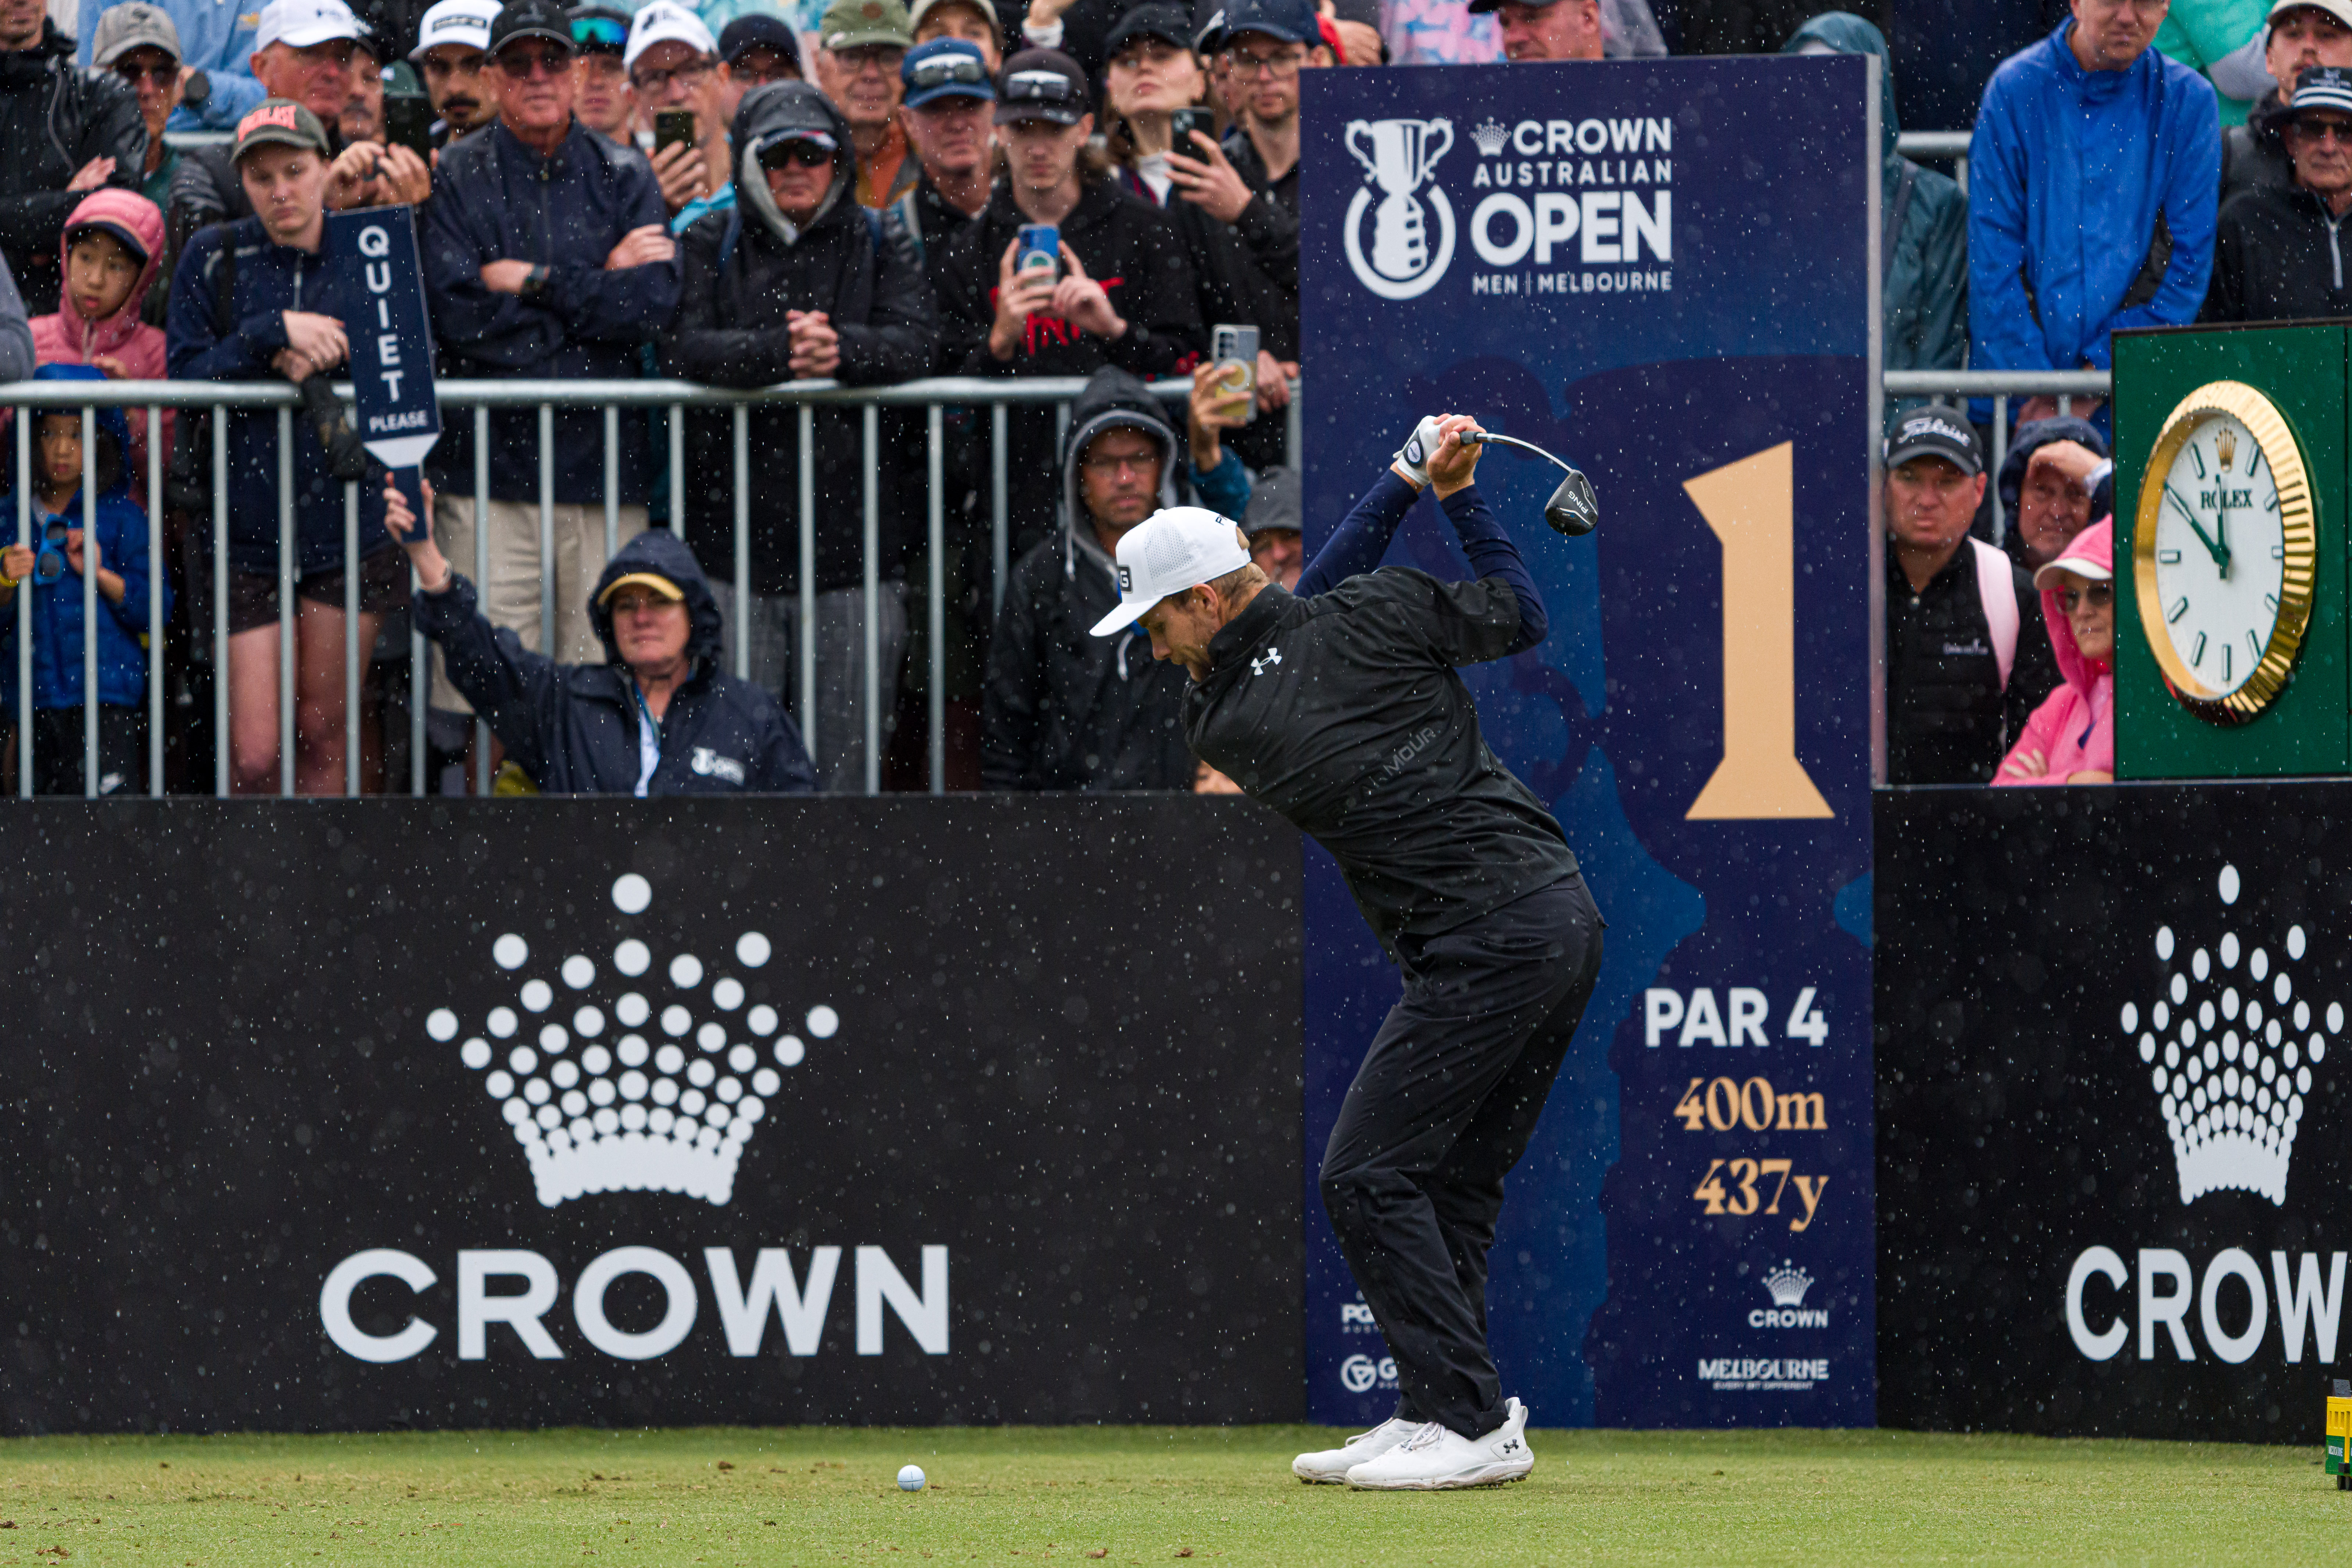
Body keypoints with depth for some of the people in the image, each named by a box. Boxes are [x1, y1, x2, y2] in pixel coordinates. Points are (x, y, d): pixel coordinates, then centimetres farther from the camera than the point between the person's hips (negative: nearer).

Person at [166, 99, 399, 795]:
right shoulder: (213, 258, 1)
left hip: (351, 530, 1)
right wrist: (275, 334, -20)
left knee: (323, 736, 5)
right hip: (246, 531, -1)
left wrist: (316, 363, -14)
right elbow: (185, 375, -8)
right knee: (253, 755, -5)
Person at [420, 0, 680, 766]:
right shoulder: (456, 178, 6)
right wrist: (596, 289, -4)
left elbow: (653, 306, -2)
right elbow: (455, 313, -8)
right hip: (490, 465, -2)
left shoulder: (624, 177, 12)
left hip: (605, 466, 2)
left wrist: (533, 284, -6)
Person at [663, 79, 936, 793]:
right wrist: (780, 353, -22)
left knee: (844, 752, 2)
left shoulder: (879, 243, 11)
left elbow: (916, 343, -3)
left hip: (852, 539, 1)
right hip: (736, 526, -1)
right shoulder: (711, 243, 8)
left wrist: (841, 350, -22)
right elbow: (683, 349, -7)